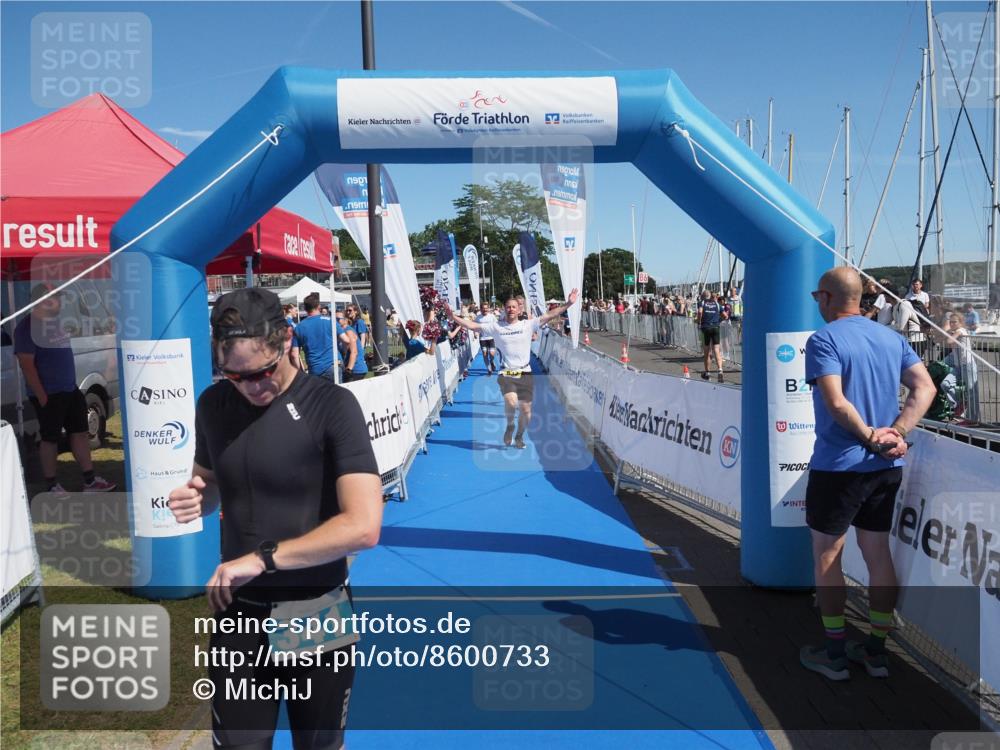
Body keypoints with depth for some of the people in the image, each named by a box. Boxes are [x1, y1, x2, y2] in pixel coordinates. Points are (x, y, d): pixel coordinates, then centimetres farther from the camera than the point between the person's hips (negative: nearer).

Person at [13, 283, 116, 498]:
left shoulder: (56, 321, 11)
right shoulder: (27, 327, -14)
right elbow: (27, 365, -17)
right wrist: (42, 396, -20)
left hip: (70, 389, 8)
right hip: (49, 394, -8)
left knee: (80, 432, 10)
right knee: (50, 438, 2)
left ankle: (90, 480, 16)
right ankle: (52, 486, 13)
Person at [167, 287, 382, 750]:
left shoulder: (331, 405, -17)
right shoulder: (213, 404, -1)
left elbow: (363, 526, -24)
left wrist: (262, 558, -22)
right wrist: (194, 500, -8)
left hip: (316, 620, -3)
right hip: (238, 615, 3)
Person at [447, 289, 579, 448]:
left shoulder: (528, 325, 2)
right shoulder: (496, 327, 3)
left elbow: (550, 315, -3)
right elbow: (472, 325, 1)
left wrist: (568, 304, -11)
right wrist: (453, 317, -8)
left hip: (525, 374, 1)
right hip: (506, 374, -1)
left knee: (525, 409, 3)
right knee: (511, 402, -26)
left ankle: (519, 436, 31)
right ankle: (509, 426, 7)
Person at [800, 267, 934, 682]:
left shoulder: (823, 340, -12)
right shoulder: (892, 337, 8)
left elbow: (836, 403, -23)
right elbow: (925, 387, 1)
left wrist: (872, 438, -12)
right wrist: (895, 434, -7)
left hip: (838, 465, -6)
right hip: (886, 467, 6)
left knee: (827, 556, 8)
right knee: (878, 553, 15)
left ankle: (835, 654, 16)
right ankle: (876, 651, 25)